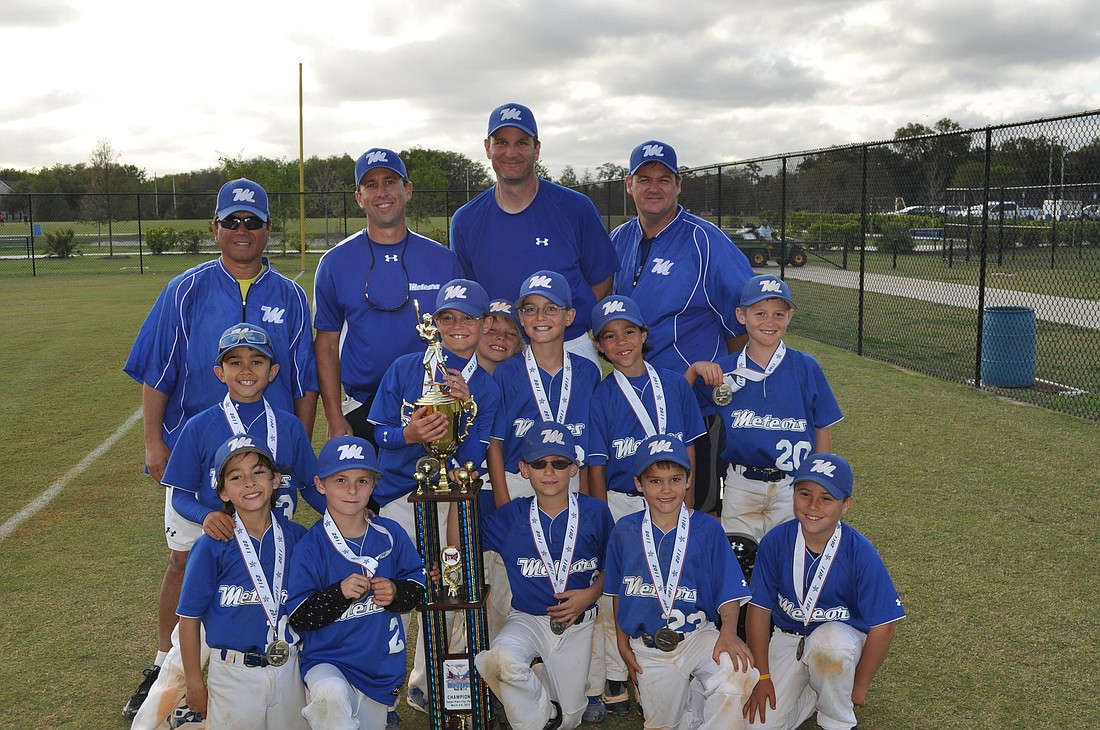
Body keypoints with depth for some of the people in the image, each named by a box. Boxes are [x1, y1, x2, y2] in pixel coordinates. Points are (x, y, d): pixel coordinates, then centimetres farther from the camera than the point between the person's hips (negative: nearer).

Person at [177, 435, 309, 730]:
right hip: (233, 675, -3)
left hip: (289, 670, 3)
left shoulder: (296, 537, -3)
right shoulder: (212, 546, -11)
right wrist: (195, 683, -3)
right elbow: (189, 618, -6)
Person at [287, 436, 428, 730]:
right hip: (327, 661, -4)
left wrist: (396, 592, -13)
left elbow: (419, 581, 7)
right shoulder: (311, 545, -12)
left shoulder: (390, 534, -1)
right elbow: (298, 617, -12)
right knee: (332, 695, -37)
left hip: (382, 666, 4)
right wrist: (339, 593, -26)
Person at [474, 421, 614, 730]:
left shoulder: (595, 513, -3)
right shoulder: (510, 517, -1)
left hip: (578, 623, 0)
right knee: (502, 657, -33)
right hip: (527, 619, 0)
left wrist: (590, 594, -11)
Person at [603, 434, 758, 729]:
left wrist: (728, 632, -21)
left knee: (739, 671, -30)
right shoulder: (624, 531, 3)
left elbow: (729, 592, -3)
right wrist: (623, 644, 9)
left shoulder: (708, 528, -2)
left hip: (699, 635, -2)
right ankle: (691, 694, 29)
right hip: (647, 647, 2)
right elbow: (617, 591, 13)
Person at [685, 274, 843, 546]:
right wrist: (695, 369, -14)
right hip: (740, 489, 1)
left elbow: (823, 429, 2)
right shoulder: (724, 369, 0)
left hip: (792, 487, -1)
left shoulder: (806, 367, -4)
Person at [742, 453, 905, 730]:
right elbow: (759, 609, -7)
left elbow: (884, 626, -14)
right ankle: (813, 690, 16)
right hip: (787, 638, 2)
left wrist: (859, 687, -9)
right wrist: (763, 676, -8)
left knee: (828, 643, -39)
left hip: (842, 636, -2)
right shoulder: (774, 543, -15)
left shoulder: (861, 553, -20)